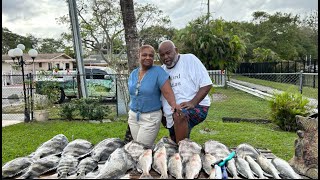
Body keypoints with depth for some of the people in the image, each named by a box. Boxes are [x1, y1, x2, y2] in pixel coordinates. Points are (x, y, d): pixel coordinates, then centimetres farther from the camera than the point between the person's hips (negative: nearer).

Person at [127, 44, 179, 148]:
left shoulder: (158, 71, -10)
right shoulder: (133, 73, 7)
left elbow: (167, 92, -18)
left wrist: (174, 105, -34)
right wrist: (131, 113, 15)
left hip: (151, 117, -5)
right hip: (133, 116, 6)